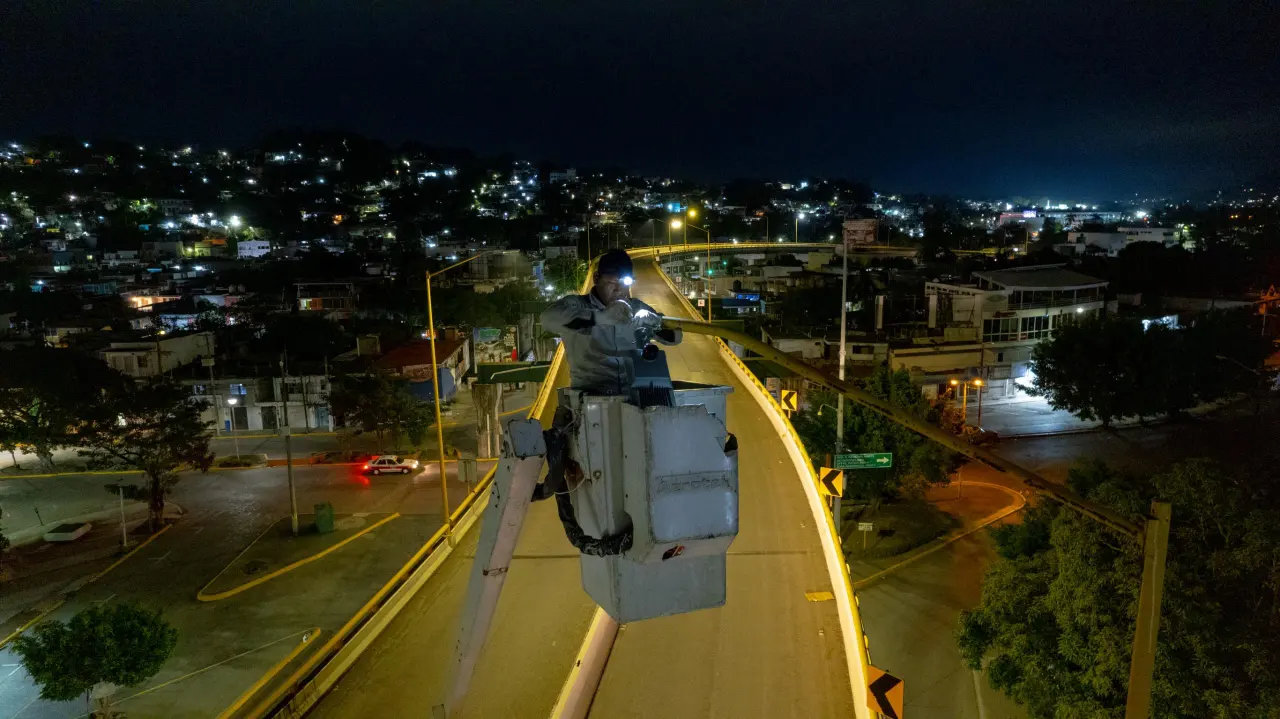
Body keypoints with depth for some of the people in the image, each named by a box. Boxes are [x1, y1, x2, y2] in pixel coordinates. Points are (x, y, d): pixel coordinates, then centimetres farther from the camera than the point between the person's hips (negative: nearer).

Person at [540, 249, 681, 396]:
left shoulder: (636, 307, 15)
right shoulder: (576, 304, 0)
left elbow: (674, 336, 16)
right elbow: (549, 318, -21)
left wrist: (653, 321, -6)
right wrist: (601, 317, -30)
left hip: (635, 393, 4)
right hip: (590, 395, -4)